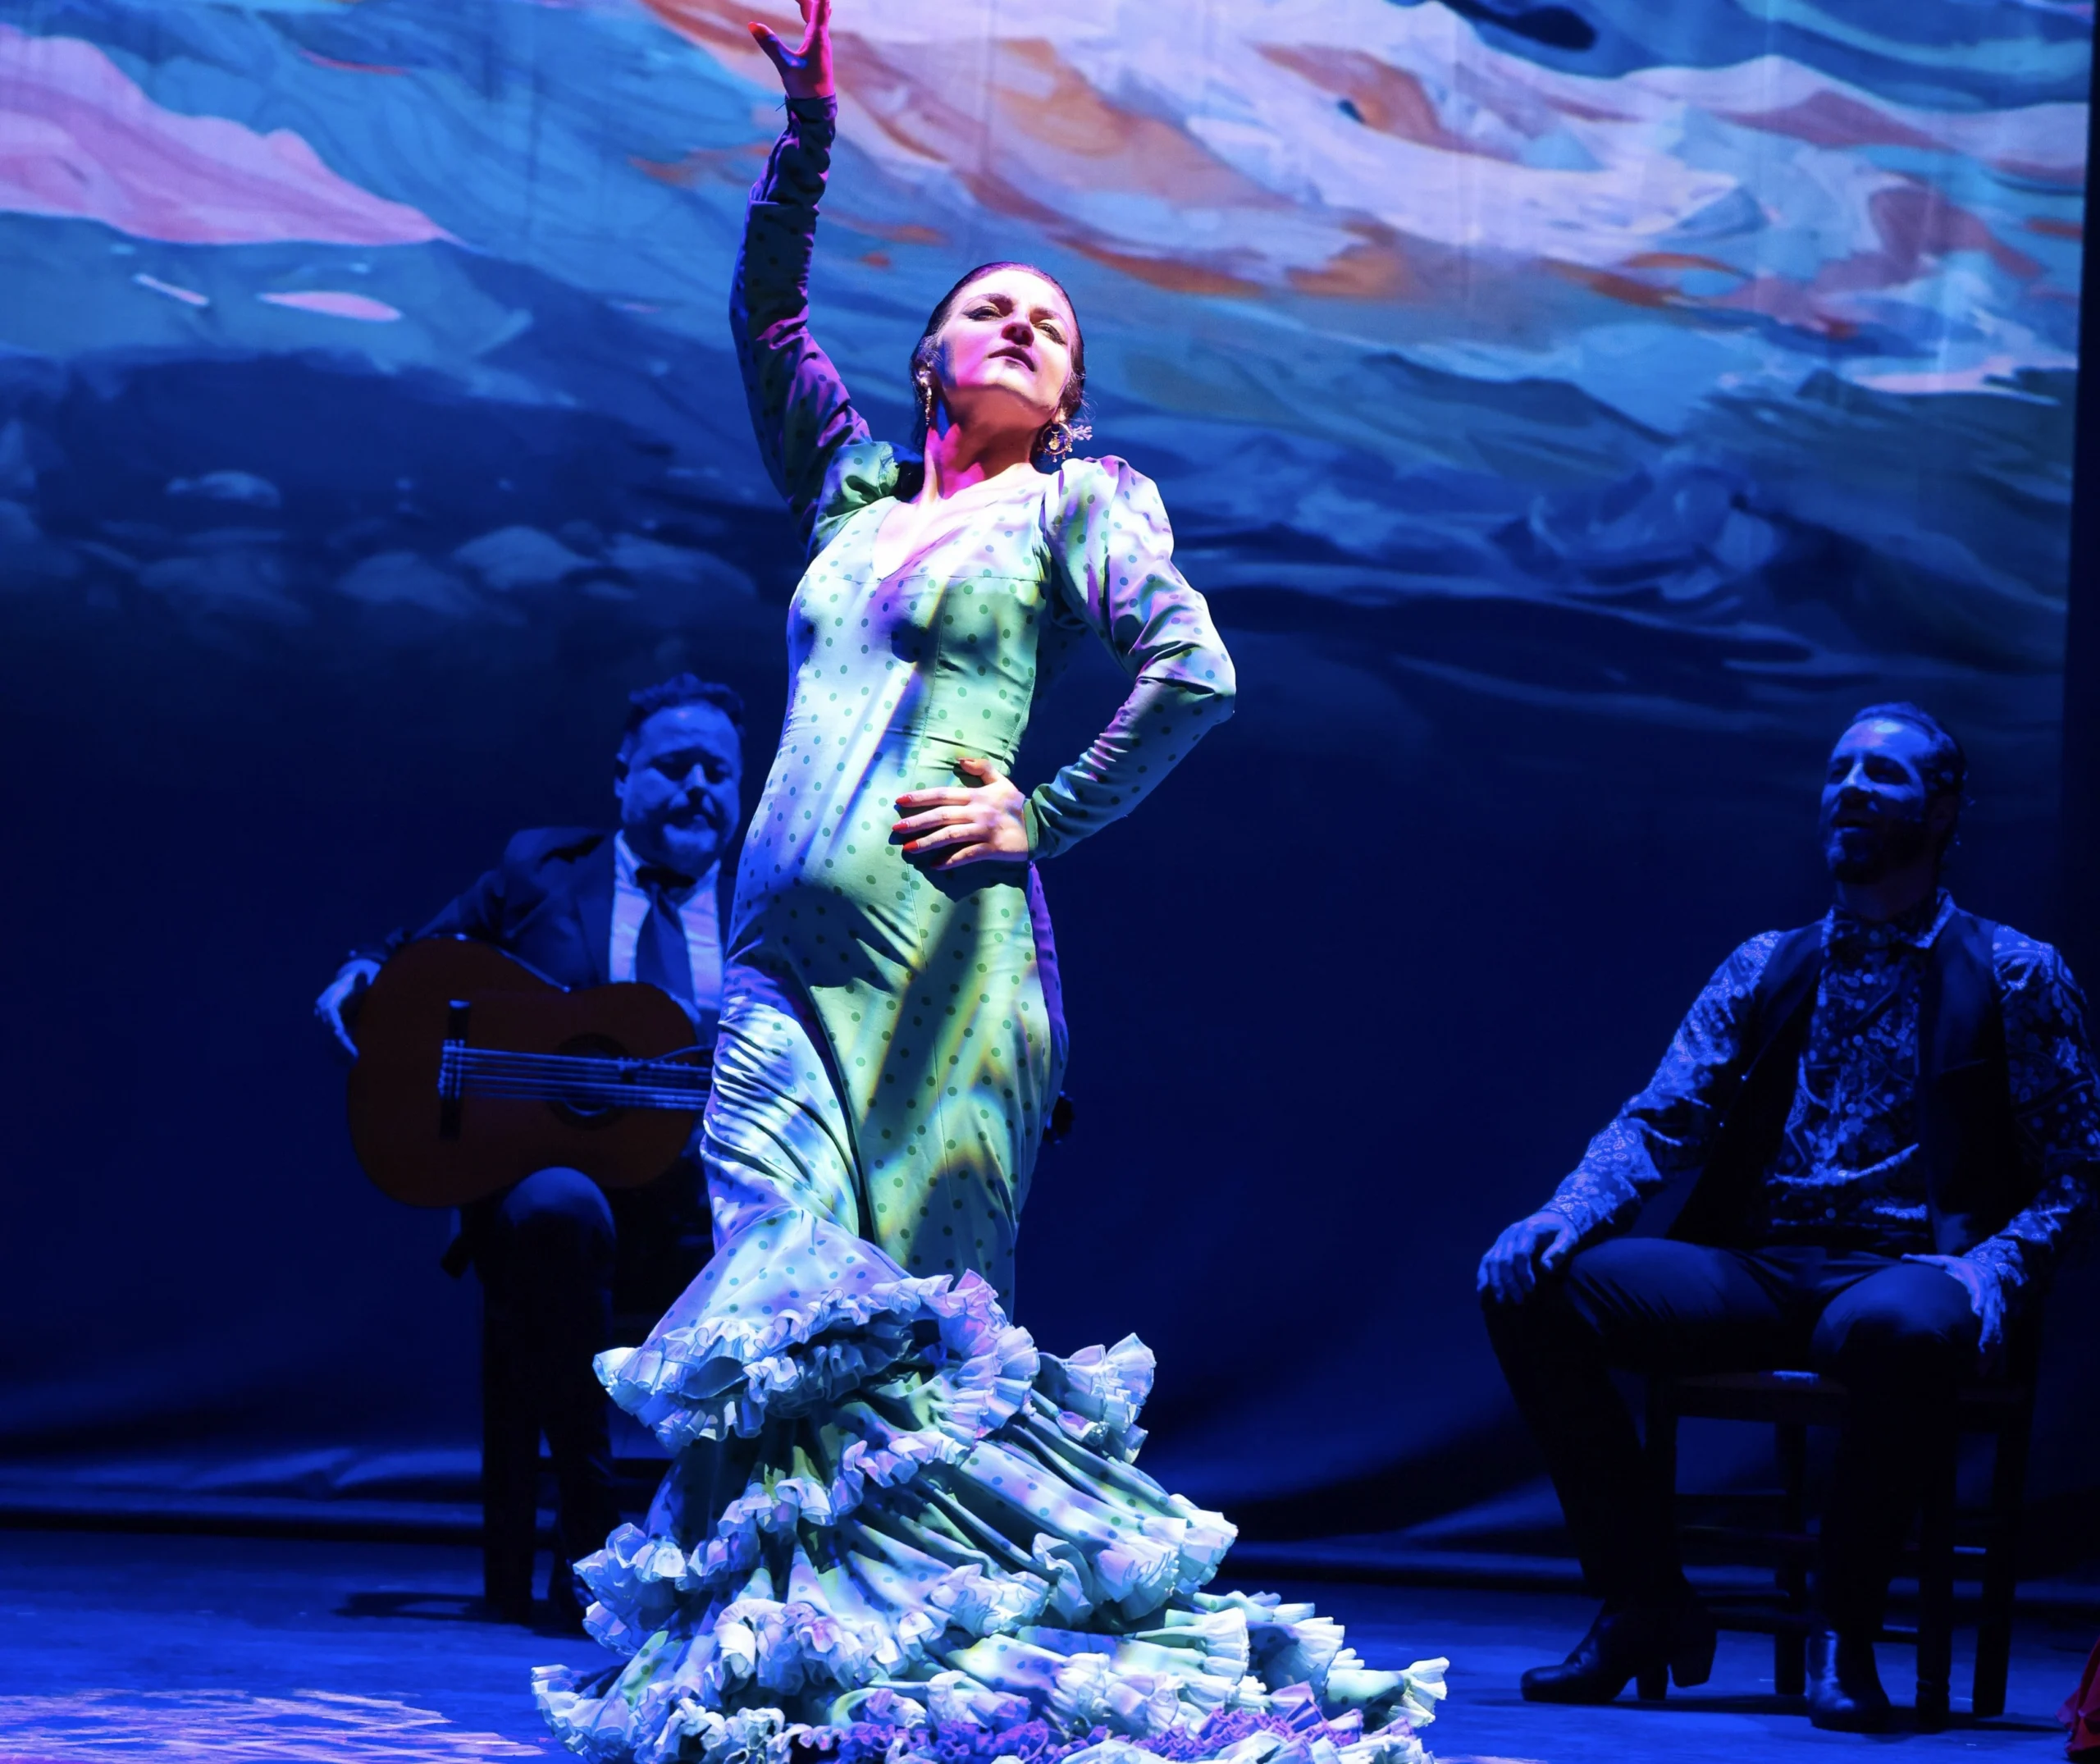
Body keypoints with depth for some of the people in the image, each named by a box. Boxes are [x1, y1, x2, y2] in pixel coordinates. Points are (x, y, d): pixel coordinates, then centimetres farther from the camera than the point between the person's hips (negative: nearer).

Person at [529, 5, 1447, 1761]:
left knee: (925, 1307, -5)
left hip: (941, 940, -4)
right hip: (789, 942, 4)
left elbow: (1195, 671, -5)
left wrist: (1046, 817, -7)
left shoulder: (1078, 502, 8)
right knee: (783, 1296, -7)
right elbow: (766, 314, 25)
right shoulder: (858, 484, 21)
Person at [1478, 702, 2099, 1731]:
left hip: (1900, 1271, -4)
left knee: (1904, 1330, -41)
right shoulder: (1764, 970, 18)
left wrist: (1990, 1268, -15)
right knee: (1531, 1286, -19)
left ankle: (1844, 1636, -20)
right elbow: (1661, 1121, 9)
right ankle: (1643, 1605, -10)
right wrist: (1564, 1217, -10)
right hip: (1753, 1268, 4)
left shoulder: (2016, 978, 9)